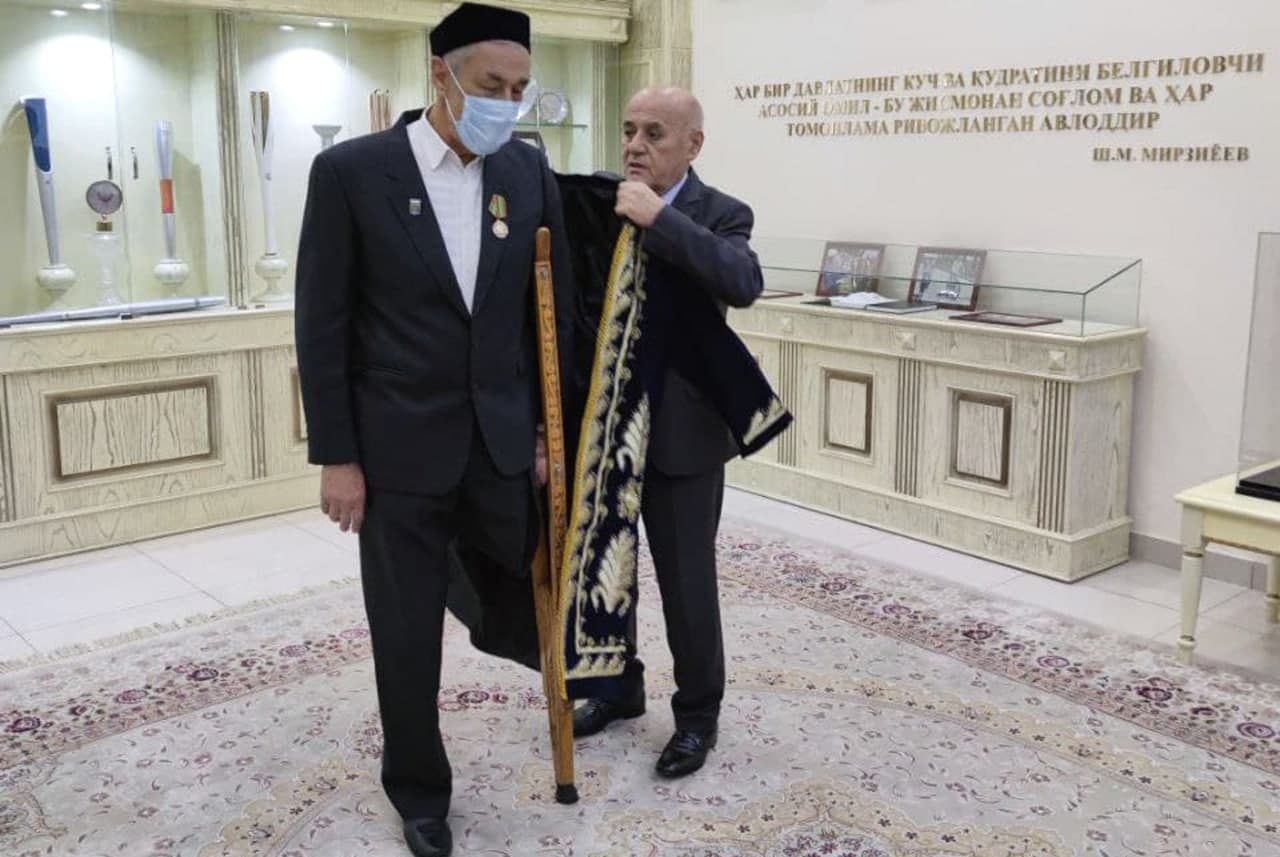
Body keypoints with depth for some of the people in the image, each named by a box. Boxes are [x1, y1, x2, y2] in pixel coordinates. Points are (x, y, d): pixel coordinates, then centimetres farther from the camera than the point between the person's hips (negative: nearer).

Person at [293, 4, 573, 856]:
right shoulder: (350, 171, -9)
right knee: (407, 637, 9)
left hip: (502, 441, 3)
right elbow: (323, 327, -7)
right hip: (398, 448, -2)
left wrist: (549, 425, 6)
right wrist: (336, 457, -8)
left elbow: (552, 309, 8)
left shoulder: (529, 170, 1)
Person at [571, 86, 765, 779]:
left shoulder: (720, 216, -8)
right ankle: (618, 686, 39)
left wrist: (659, 218, -31)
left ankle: (697, 714, 26)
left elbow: (743, 284, -28)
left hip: (681, 431, -4)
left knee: (686, 583, 5)